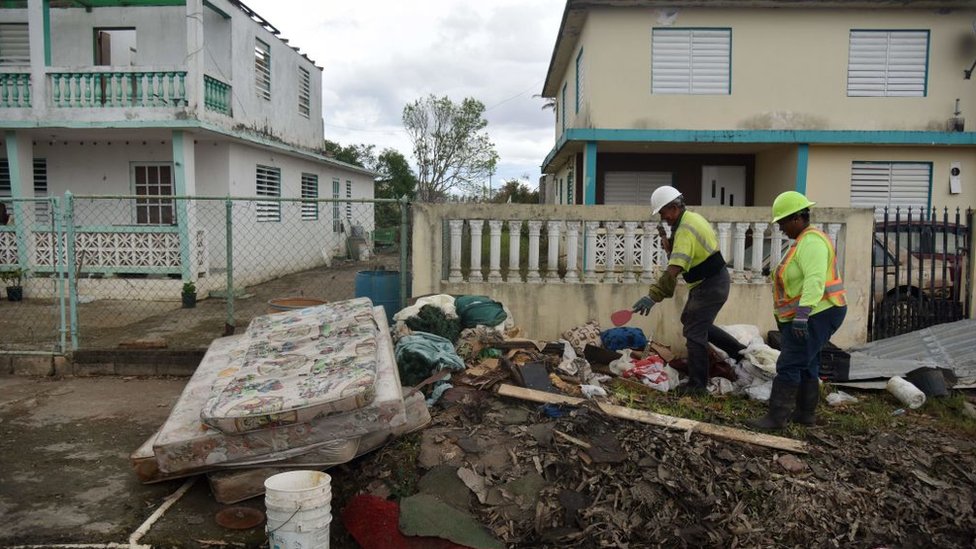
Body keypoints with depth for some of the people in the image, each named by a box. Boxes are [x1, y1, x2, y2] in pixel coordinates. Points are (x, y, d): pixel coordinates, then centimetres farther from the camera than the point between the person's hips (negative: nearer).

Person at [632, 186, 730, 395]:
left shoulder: (685, 230, -25)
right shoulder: (692, 217, 7)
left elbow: (674, 270, -36)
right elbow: (680, 256, 12)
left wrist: (653, 296, -40)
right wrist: (669, 244, -8)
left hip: (710, 287, -11)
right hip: (710, 282, 11)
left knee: (694, 333, -9)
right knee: (689, 320, 26)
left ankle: (697, 386, -3)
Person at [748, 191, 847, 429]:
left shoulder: (811, 242, -17)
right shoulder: (806, 240, 17)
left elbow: (814, 280, -30)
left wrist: (802, 312, -38)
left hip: (815, 315, -11)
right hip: (809, 316, 11)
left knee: (789, 365, -10)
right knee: (807, 365, 16)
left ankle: (777, 417, -7)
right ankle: (806, 412, 25)